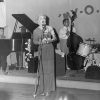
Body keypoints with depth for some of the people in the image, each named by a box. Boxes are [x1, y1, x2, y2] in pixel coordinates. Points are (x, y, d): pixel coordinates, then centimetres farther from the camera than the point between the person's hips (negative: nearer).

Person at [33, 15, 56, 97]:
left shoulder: (49, 28, 4)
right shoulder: (36, 31, 5)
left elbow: (55, 38, 3)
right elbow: (34, 41, 3)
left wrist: (50, 40, -18)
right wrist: (41, 42, -15)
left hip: (49, 49, 0)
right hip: (41, 50, 0)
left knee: (49, 68, -2)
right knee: (42, 69, -2)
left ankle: (48, 88, 5)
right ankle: (42, 88, 6)